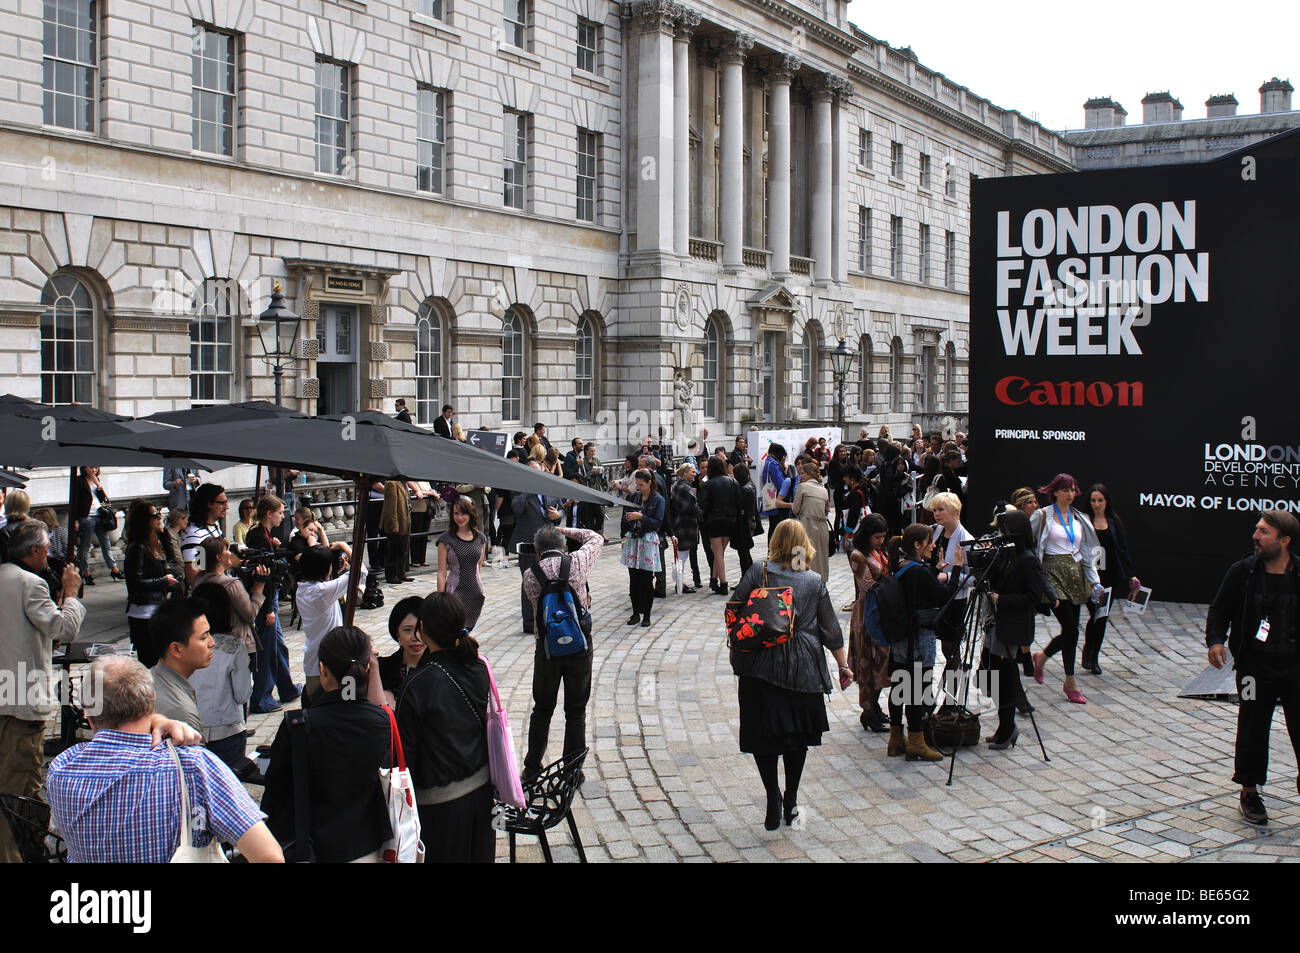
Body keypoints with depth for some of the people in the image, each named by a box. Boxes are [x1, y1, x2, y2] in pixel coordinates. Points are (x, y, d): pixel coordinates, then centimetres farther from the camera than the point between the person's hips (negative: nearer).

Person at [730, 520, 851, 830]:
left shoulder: (757, 572, -3)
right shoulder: (815, 582, 1)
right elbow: (830, 630, 7)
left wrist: (734, 650, 11)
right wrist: (843, 666, 18)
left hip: (761, 665, -1)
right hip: (803, 669, 2)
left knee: (763, 735, 5)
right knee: (798, 735, 14)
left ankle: (774, 804, -4)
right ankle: (791, 804, 18)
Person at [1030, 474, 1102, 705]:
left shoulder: (1079, 518, 14)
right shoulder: (1043, 516, -2)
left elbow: (1087, 551, 17)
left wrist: (1094, 580, 12)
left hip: (1075, 574, 6)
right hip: (1054, 573, -6)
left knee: (1071, 630, 4)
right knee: (1071, 629, -11)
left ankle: (1041, 658, 31)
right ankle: (1071, 684, -1)